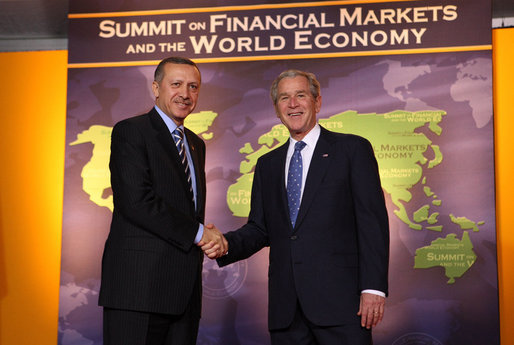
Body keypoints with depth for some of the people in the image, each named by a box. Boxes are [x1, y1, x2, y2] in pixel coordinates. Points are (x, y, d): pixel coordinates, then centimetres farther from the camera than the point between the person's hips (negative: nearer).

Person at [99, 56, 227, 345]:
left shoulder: (196, 144, 21)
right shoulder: (131, 131, -3)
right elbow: (135, 201, -16)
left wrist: (207, 238, 0)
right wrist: (197, 232, -11)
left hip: (185, 289, 7)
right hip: (139, 285, -7)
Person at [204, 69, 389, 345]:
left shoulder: (352, 149, 3)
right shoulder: (267, 164, 17)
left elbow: (373, 222, -4)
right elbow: (259, 229, 16)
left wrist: (373, 288, -12)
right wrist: (226, 244, -5)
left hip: (339, 300, -4)